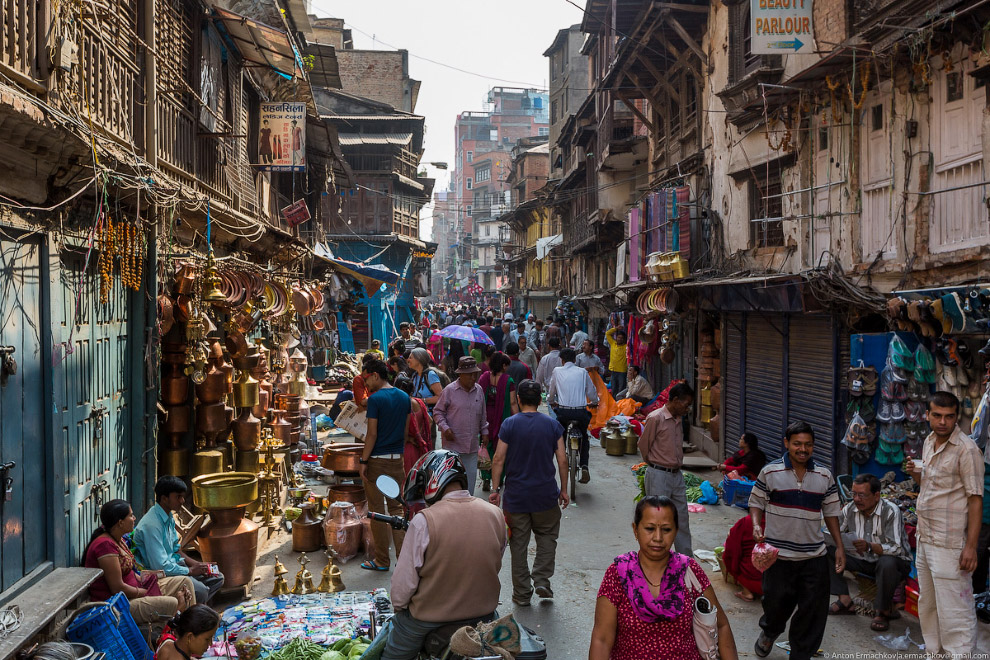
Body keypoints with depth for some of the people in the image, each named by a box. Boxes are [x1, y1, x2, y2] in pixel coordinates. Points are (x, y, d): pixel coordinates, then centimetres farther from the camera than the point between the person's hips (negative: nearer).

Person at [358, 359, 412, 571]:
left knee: (377, 510, 3)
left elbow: (372, 434, -15)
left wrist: (363, 461, -9)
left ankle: (382, 560, 10)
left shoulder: (375, 399, -13)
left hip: (377, 460, -6)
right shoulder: (404, 397, 7)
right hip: (397, 459, 6)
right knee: (396, 507, 12)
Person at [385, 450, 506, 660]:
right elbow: (495, 567, 6)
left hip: (429, 618, -5)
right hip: (483, 612, 5)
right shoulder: (495, 515, -7)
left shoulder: (423, 521, -21)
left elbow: (404, 581, -15)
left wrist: (399, 606, 5)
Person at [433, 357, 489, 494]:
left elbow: (483, 414, 19)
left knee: (471, 477, 9)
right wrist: (445, 428, -12)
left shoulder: (479, 390, 8)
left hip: (472, 445, 5)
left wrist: (484, 432, 17)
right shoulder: (449, 390, -6)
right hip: (452, 444, -5)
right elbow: (437, 411, 0)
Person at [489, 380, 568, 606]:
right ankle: (542, 580, 7)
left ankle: (522, 593, 14)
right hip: (545, 494, 1)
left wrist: (496, 489, -1)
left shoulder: (509, 424, -6)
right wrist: (564, 490, 8)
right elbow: (562, 460, -2)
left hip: (516, 494, -1)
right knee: (547, 536, 20)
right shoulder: (552, 425, -2)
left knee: (518, 543, 8)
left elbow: (498, 459, -9)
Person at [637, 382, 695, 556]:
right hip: (659, 476, -7)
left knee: (682, 518, 11)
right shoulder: (655, 418, -15)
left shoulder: (678, 420, 9)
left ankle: (686, 558, 20)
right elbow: (643, 445, -7)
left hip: (677, 475, 7)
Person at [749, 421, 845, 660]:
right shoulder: (770, 472, -5)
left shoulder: (825, 476, 4)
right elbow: (756, 502, 3)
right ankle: (768, 633, 43)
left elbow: (831, 512, 10)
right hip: (779, 554, -2)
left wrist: (839, 545, 4)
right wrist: (756, 525, -16)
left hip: (814, 557, 2)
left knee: (813, 610, 3)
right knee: (776, 603, 10)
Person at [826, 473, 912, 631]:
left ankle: (884, 611, -16)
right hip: (864, 560, 5)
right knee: (827, 551, -11)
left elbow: (896, 548, -28)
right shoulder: (850, 509, -5)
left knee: (887, 563, -41)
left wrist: (870, 546, -45)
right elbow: (834, 533, 2)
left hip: (895, 561, -5)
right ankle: (845, 600, -7)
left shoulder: (891, 511, -21)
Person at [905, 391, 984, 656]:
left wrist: (971, 546, -19)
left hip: (949, 544, -8)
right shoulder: (929, 442, 10)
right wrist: (916, 474, 1)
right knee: (927, 604, 18)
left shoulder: (966, 449, -14)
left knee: (953, 609, -5)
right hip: (925, 539, 8)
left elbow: (975, 498, -15)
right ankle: (933, 651, 30)